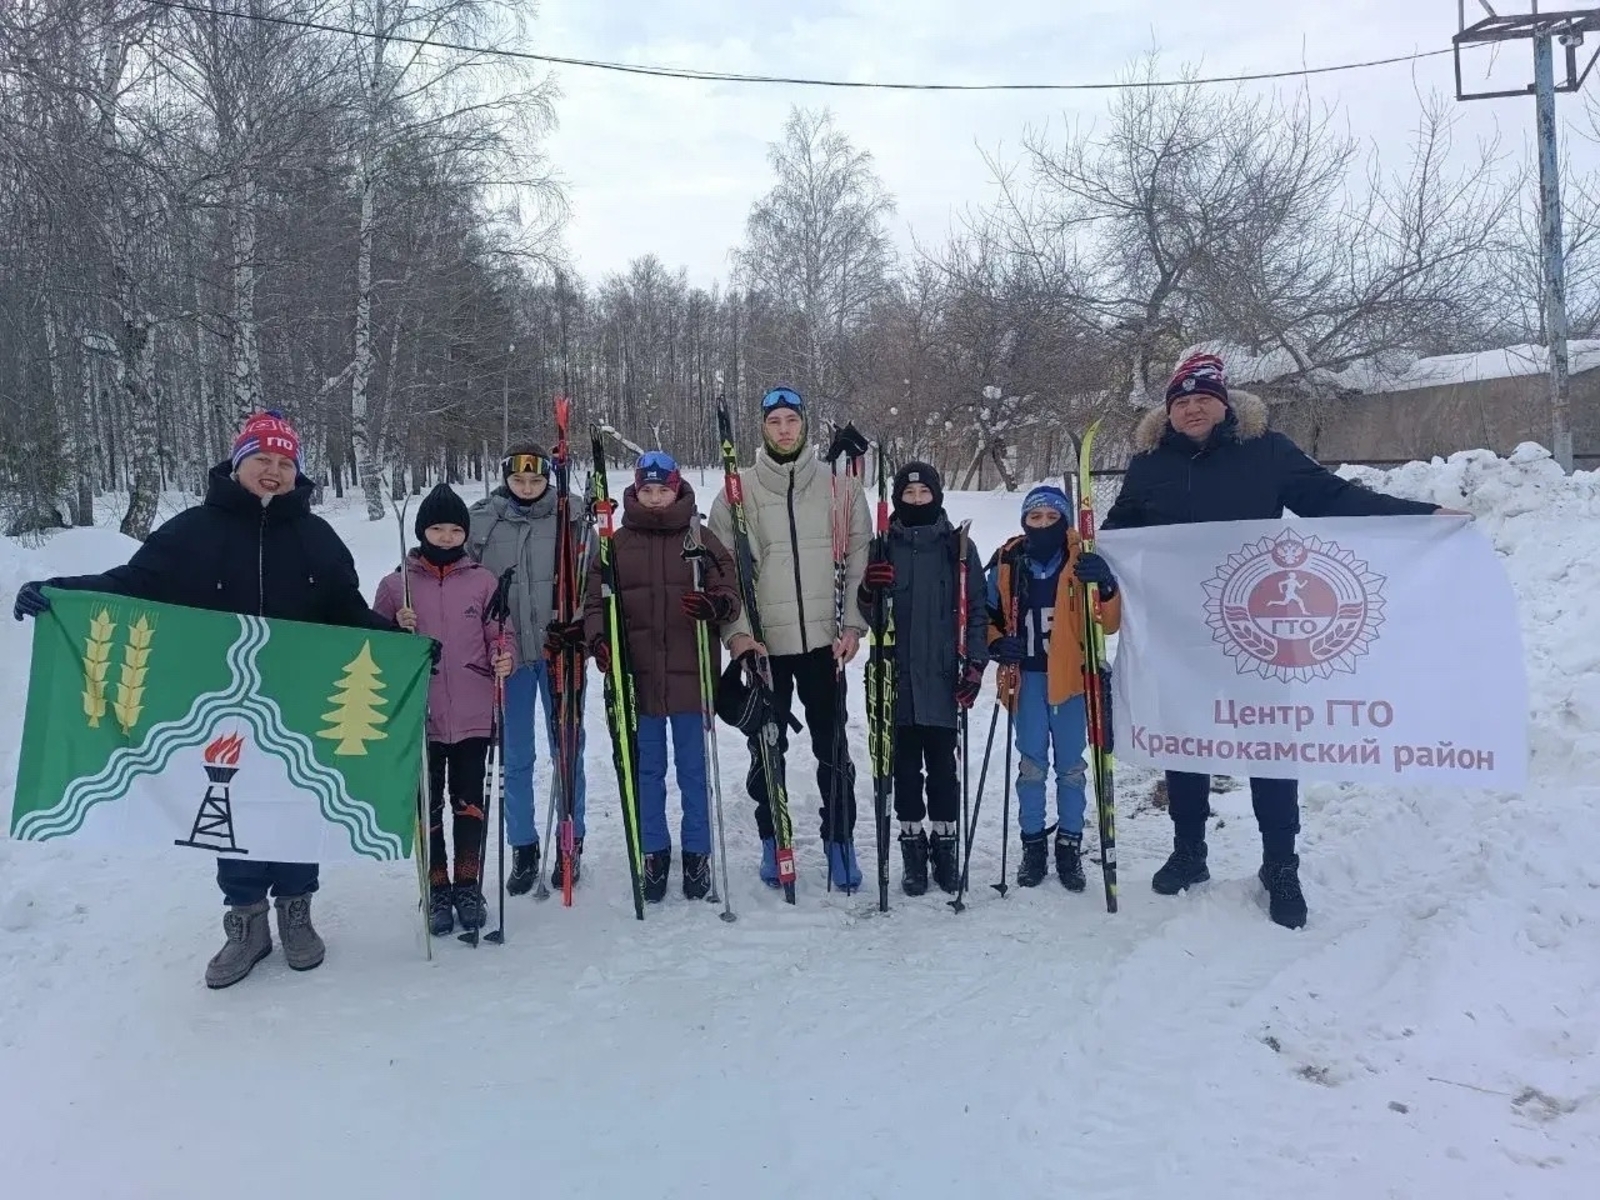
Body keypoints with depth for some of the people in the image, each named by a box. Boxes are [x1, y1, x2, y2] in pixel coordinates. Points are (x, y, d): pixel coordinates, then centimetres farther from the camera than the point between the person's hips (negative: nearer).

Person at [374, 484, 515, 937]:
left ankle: (469, 888, 23)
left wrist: (503, 659, -14)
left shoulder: (483, 581, 4)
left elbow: (500, 634, 7)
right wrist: (397, 629, -14)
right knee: (427, 807, 7)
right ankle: (437, 891, 21)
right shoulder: (396, 584, 2)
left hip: (474, 715, 0)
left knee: (471, 804, 9)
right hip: (419, 717, 0)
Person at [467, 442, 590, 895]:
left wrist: (577, 629, -11)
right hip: (507, 652, 1)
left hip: (559, 650, -1)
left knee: (567, 749, 8)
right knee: (515, 755, 8)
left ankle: (570, 843, 22)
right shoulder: (482, 520, 3)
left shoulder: (568, 519, 0)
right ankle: (523, 848, 21)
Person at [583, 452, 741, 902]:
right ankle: (654, 854, 26)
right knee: (647, 770, 12)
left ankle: (697, 854, 22)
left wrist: (715, 605, -23)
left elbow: (730, 594, 0)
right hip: (638, 678, 1)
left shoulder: (702, 541, 2)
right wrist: (598, 638, -12)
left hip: (690, 675, -1)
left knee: (693, 769, 9)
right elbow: (596, 600, 6)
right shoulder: (616, 544, 5)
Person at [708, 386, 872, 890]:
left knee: (833, 747, 7)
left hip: (824, 640, 0)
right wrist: (735, 631, -11)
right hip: (761, 643, 0)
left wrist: (852, 625, -4)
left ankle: (840, 842, 19)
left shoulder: (841, 489, 4)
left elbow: (859, 560, 5)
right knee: (766, 748, 9)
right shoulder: (736, 493, 2)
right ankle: (772, 843, 24)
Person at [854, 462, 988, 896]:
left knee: (942, 762, 5)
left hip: (942, 677, -1)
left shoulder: (958, 547, 3)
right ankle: (912, 844, 16)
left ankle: (945, 842, 17)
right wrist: (869, 591, -13)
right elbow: (866, 610, 10)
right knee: (905, 763, 7)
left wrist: (975, 665, -4)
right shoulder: (883, 547, 6)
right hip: (896, 677, 1)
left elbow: (976, 610, 3)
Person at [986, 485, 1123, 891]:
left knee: (1071, 766, 6)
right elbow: (987, 616, 12)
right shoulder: (1007, 564, 1)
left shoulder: (1083, 562, -4)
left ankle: (1070, 845, 19)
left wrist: (1105, 587, -25)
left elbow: (1109, 625, -7)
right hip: (1026, 677, 1)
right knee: (1031, 764, 7)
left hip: (1070, 676, -1)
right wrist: (997, 643, -7)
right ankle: (1032, 843, 19)